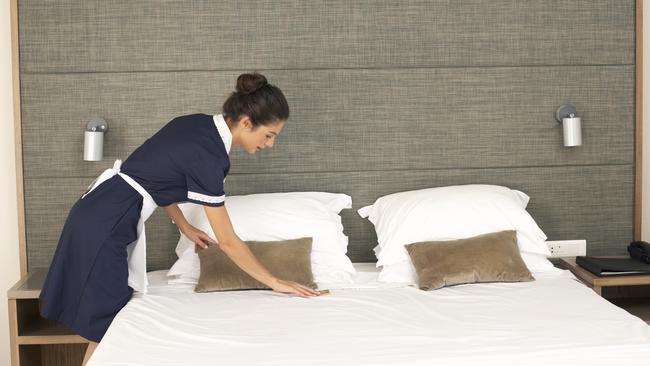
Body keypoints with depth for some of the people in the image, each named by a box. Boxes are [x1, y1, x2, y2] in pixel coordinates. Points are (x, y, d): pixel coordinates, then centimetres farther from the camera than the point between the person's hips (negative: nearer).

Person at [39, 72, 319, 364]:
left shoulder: (196, 124, 4)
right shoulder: (206, 155, -20)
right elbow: (228, 242, -15)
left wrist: (185, 227, 20)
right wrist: (273, 282, -7)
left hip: (96, 215, 9)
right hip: (104, 227, -9)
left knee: (108, 327, 14)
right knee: (104, 332, -1)